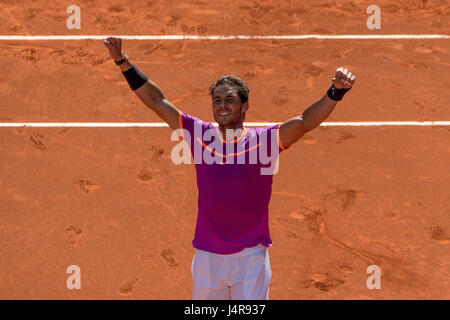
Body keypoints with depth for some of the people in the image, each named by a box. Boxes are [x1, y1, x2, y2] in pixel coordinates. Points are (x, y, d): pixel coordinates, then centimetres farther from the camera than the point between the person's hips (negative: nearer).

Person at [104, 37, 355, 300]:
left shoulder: (263, 140, -5)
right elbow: (157, 102, 8)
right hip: (206, 256, 3)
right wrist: (123, 61, 4)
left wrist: (335, 92, -33)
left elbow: (305, 122, -17)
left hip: (250, 256, -3)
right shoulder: (200, 135, 4)